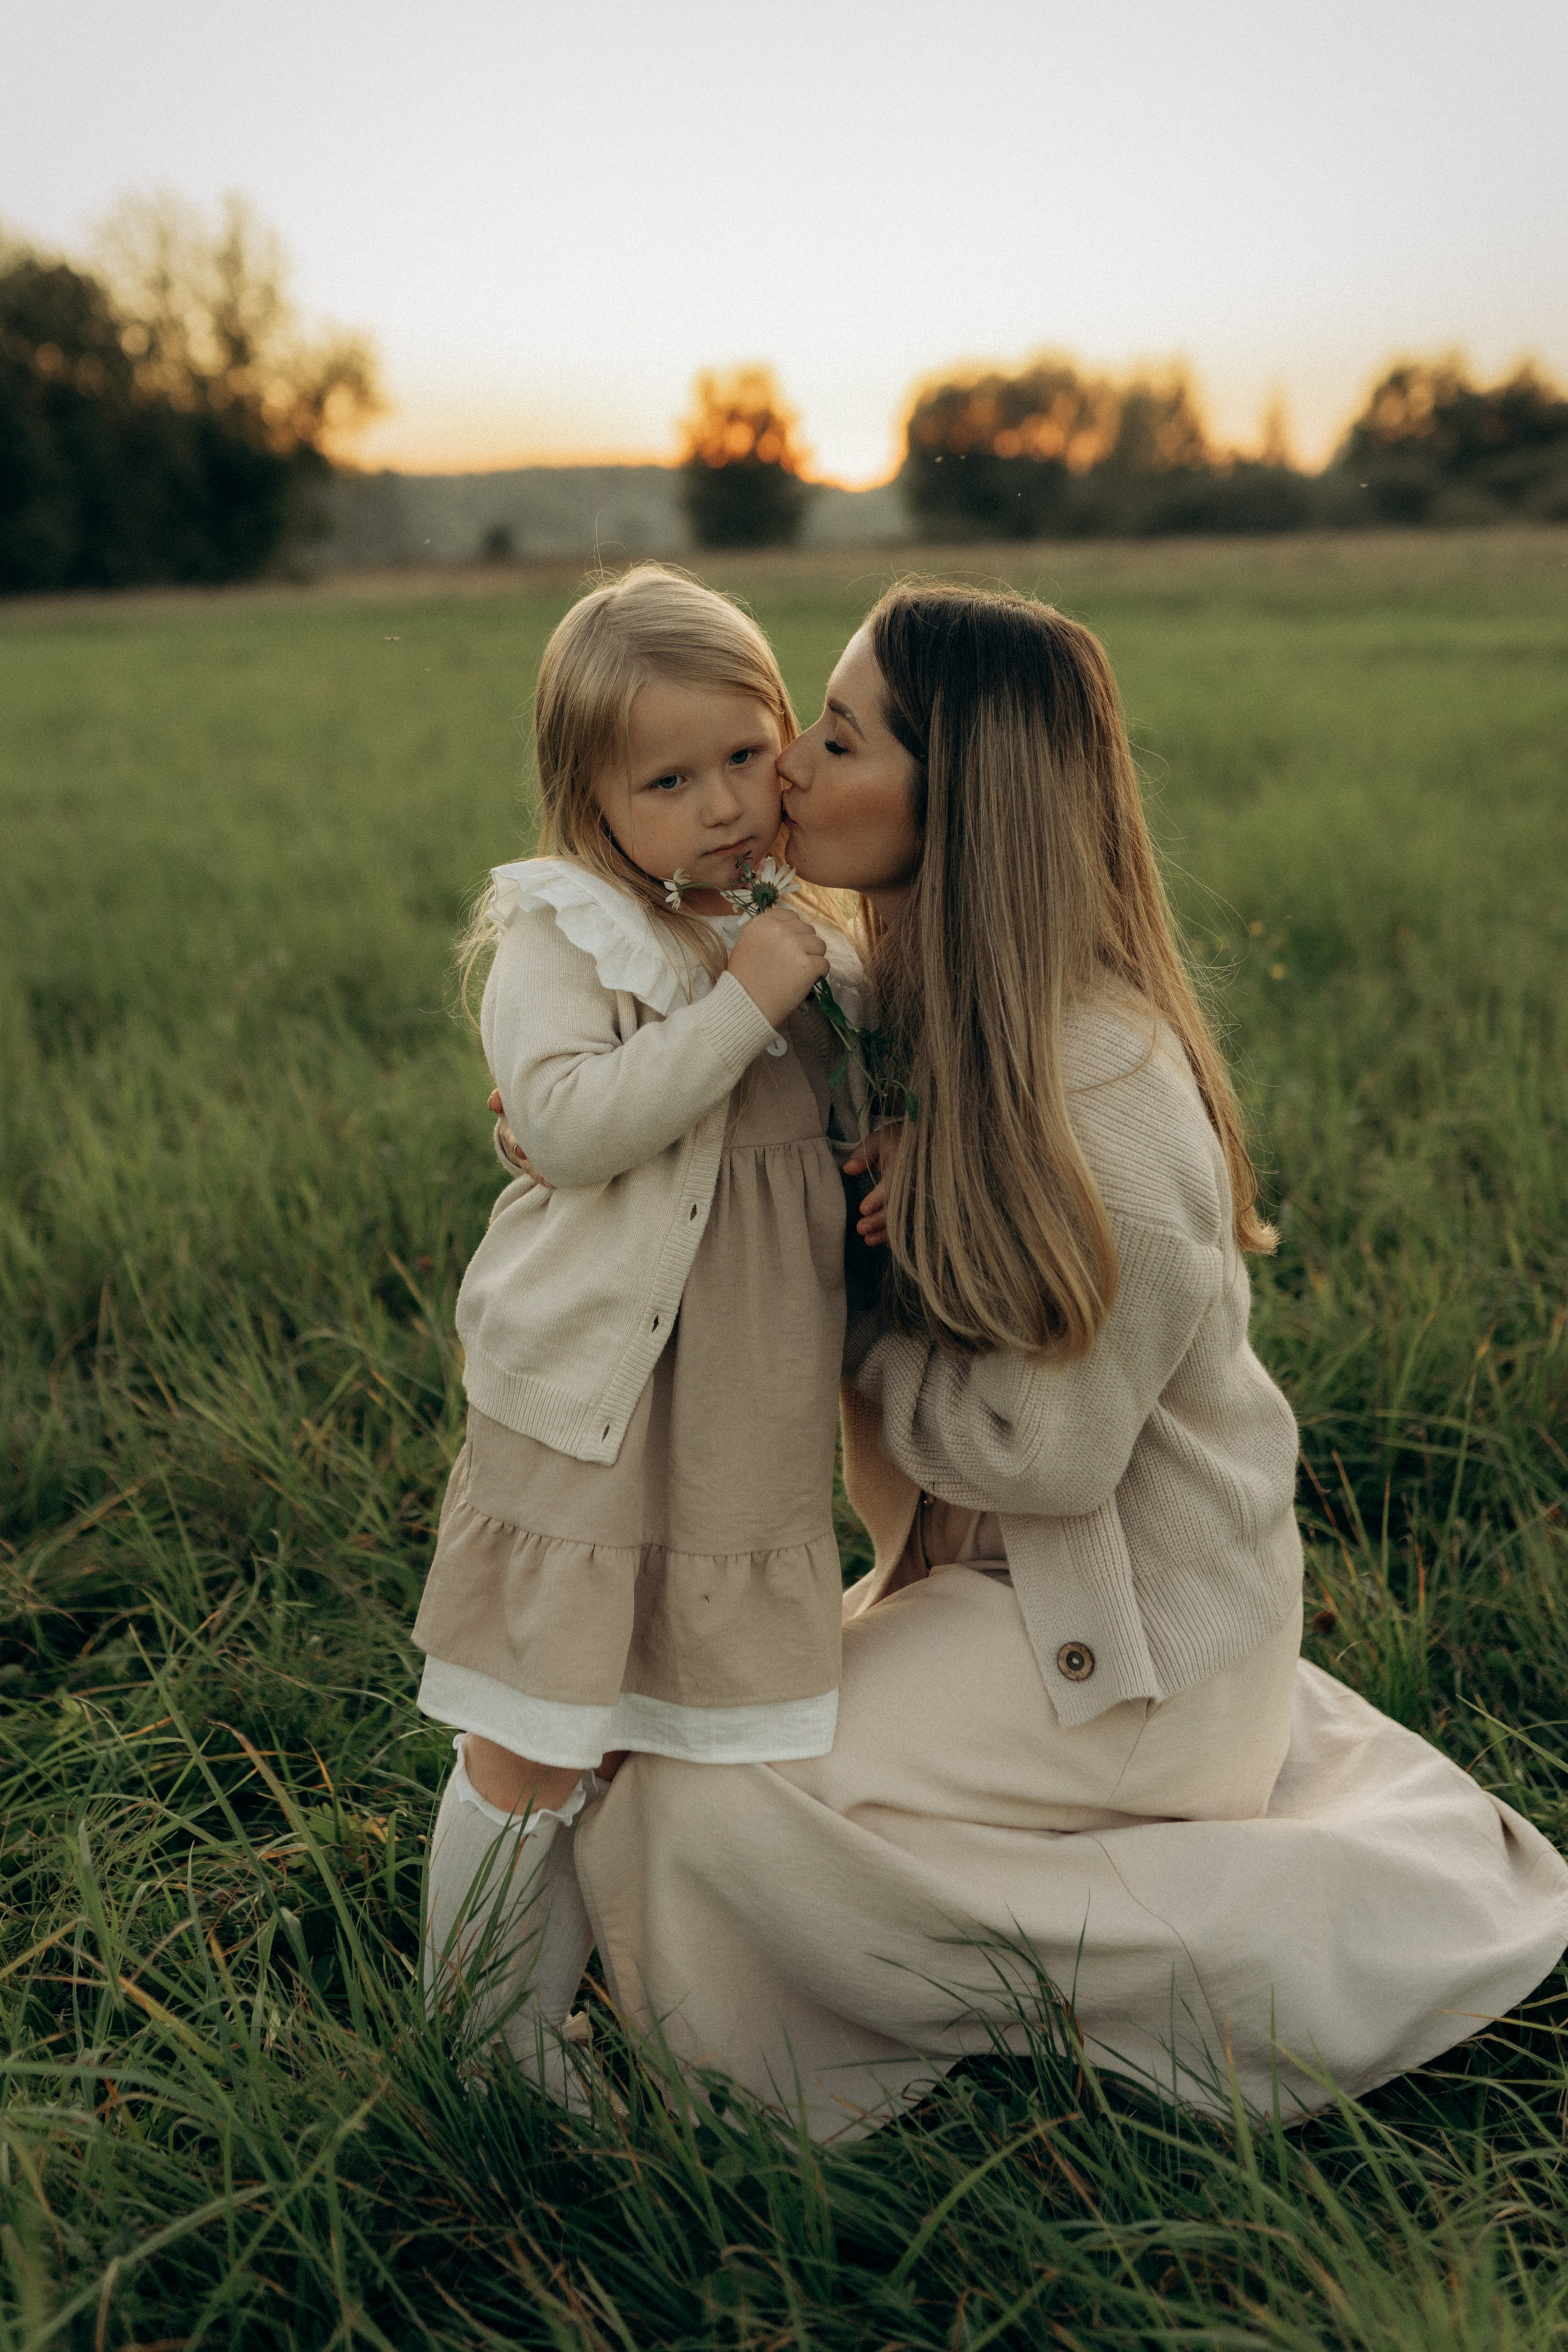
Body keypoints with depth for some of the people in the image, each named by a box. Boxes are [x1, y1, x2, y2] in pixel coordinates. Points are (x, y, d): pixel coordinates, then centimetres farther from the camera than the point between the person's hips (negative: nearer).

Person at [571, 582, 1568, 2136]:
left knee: (723, 1812, -15)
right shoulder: (911, 988, -2)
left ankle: (1222, 1952, 3)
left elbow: (1044, 1446, -24)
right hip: (1001, 1563, 9)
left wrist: (854, 1313, -12)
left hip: (1124, 1613, -9)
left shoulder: (1105, 1088, -29)